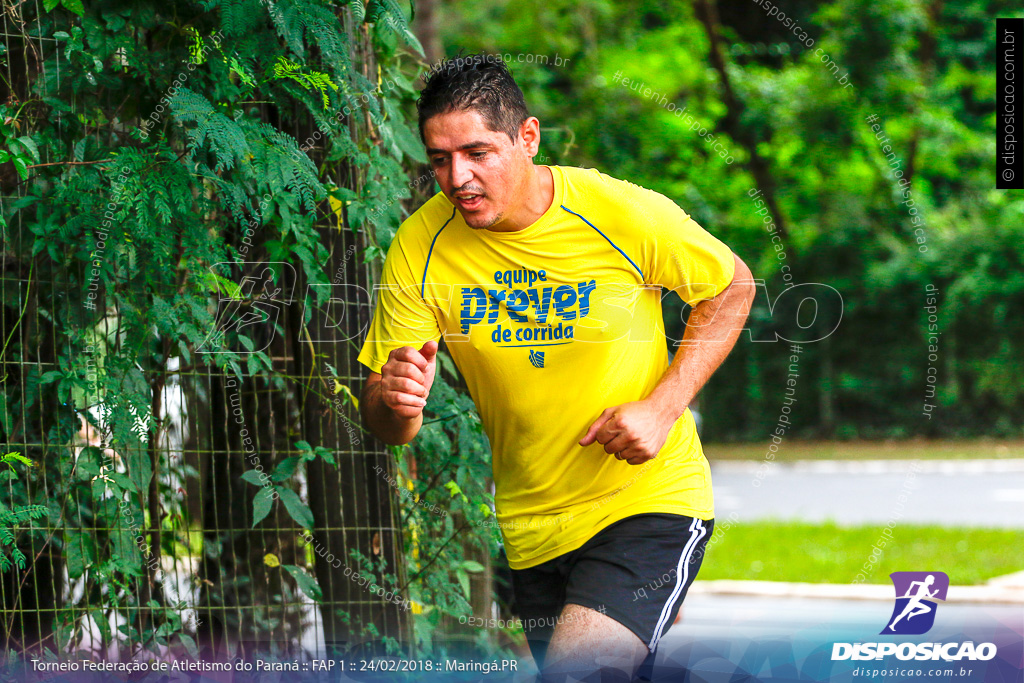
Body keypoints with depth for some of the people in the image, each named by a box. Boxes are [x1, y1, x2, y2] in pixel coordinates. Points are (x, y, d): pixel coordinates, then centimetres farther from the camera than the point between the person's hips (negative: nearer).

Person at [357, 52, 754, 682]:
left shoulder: (626, 215, -16)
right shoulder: (418, 248, -10)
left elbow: (733, 286, 1)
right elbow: (387, 427, -6)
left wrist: (663, 406, -12)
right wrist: (396, 404, -31)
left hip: (649, 500, -4)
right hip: (531, 528, 4)